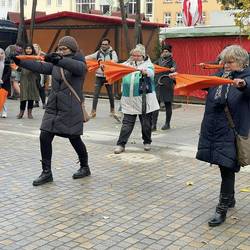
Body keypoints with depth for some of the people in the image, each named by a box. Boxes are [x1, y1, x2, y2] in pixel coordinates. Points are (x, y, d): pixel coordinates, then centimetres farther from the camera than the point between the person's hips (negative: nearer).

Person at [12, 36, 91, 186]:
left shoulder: (80, 63, -5)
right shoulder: (55, 64, 11)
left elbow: (77, 67, -29)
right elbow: (40, 67, -2)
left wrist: (60, 60, -46)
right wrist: (20, 62, -15)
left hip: (71, 110, -5)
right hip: (53, 107, 5)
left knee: (74, 139, 5)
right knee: (45, 137, -2)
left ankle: (85, 167, 28)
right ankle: (47, 172, 8)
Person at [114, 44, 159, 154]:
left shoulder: (148, 64, 1)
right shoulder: (128, 64, 13)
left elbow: (151, 73, -19)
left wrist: (144, 71, -42)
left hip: (144, 99, -2)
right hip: (129, 100, 2)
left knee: (146, 123, 8)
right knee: (127, 122, 2)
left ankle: (147, 142, 26)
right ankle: (121, 144, 5)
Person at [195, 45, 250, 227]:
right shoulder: (220, 75, 11)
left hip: (231, 132, -6)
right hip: (214, 130, 6)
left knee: (227, 168, -5)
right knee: (225, 167, 17)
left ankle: (222, 209, 1)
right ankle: (230, 199, 35)